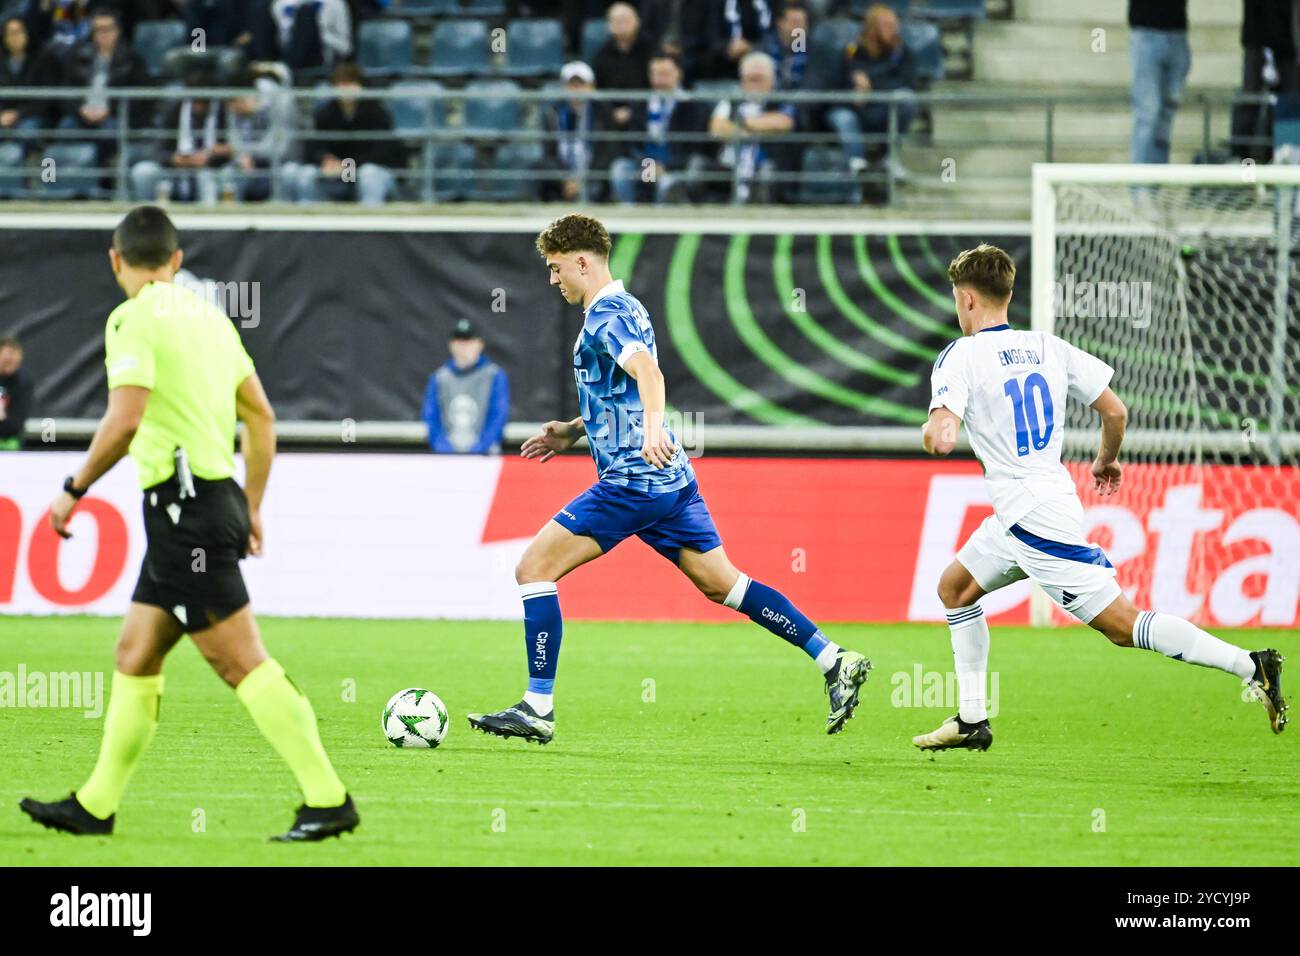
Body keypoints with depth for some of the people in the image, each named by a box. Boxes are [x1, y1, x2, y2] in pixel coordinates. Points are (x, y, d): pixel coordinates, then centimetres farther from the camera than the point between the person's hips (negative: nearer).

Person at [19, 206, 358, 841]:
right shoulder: (208, 316, 15)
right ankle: (96, 805, 19)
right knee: (134, 657, 14)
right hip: (216, 497, 9)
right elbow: (260, 415, 19)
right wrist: (251, 507, 25)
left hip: (184, 500, -9)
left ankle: (327, 799, -13)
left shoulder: (134, 319, -10)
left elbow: (124, 420, -22)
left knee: (241, 662, -10)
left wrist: (74, 489, -10)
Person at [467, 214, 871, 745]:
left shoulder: (605, 316, -11)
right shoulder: (623, 309, 20)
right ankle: (835, 662, 4)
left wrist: (653, 427, -48)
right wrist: (574, 431, 29)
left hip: (632, 481, -10)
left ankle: (538, 708, -9)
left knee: (534, 568, -7)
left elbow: (646, 370, -31)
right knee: (721, 583, 10)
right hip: (671, 480, 10)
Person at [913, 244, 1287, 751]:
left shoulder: (960, 357, -11)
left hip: (1036, 519, -8)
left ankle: (1250, 665, -15)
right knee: (955, 589, 21)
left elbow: (940, 438, -23)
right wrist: (1107, 459, 27)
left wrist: (931, 430, 1)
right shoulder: (1047, 347, 7)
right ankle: (971, 721, 22)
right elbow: (1115, 410, 8)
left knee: (1122, 624, -8)